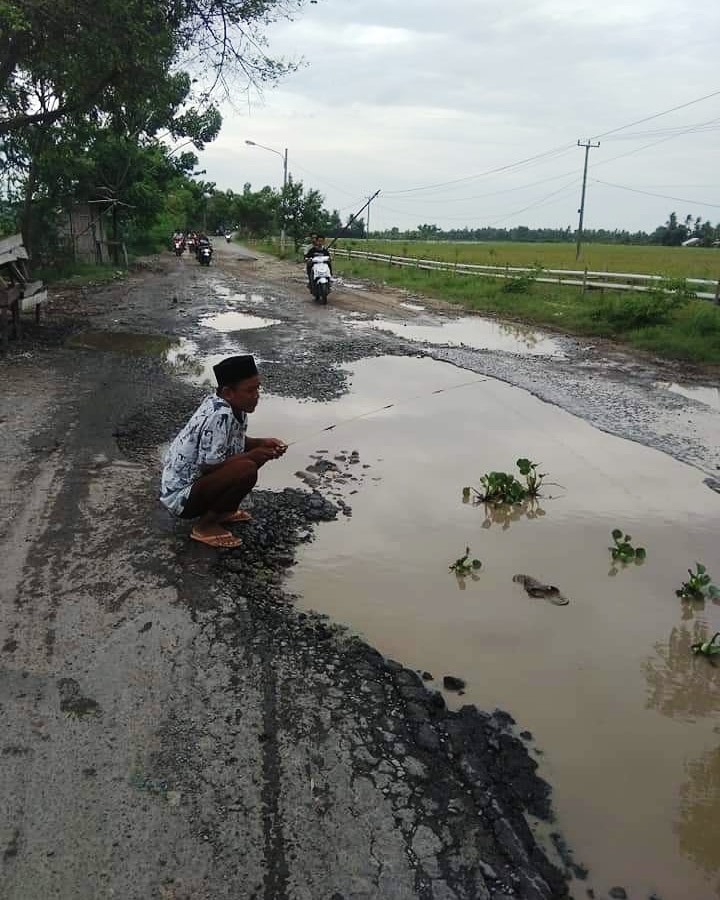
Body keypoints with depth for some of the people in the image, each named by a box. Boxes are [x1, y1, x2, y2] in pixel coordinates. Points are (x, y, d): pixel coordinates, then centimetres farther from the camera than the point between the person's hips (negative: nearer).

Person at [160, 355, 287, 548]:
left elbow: (238, 441, 16)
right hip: (182, 496, -9)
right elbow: (209, 465, -27)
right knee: (246, 470, -29)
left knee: (257, 454, 8)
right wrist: (254, 455, -19)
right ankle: (205, 525, -9)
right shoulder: (220, 416, -28)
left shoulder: (232, 406, -2)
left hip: (198, 477, 9)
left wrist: (264, 443, -3)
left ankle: (223, 511, 14)